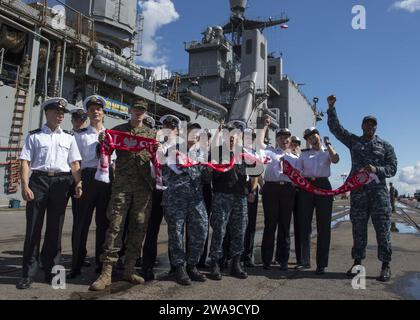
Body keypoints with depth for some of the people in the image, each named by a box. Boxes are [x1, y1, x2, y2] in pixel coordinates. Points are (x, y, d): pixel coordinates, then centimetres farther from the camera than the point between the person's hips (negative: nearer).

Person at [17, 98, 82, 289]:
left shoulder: (69, 138, 15)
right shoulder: (34, 136, 9)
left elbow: (74, 164, 9)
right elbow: (25, 162, 2)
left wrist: (78, 183, -5)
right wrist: (25, 185, -10)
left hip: (61, 182, 2)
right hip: (39, 180, -2)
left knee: (55, 228, 7)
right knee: (33, 227, -1)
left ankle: (51, 271, 18)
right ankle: (28, 273, 9)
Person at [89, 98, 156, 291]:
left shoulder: (151, 134, 14)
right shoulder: (118, 130, 10)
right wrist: (102, 142, -10)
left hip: (144, 186, 2)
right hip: (121, 185, -2)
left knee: (138, 227, 3)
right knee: (115, 226, -7)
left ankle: (129, 269, 14)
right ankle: (106, 272, -2)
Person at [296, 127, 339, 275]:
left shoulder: (327, 152, 11)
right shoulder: (304, 154, 15)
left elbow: (335, 160, -12)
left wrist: (328, 144, -5)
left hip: (323, 186, -1)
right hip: (306, 188, 2)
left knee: (323, 226, -2)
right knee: (304, 225, 2)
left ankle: (321, 264, 4)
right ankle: (305, 261, 12)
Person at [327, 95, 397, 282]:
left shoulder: (386, 146, 10)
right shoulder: (354, 141, 13)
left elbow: (392, 168, 2)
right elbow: (335, 128, 8)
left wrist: (376, 170, -17)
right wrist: (331, 108, 1)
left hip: (379, 191, -1)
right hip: (358, 191, 1)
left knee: (382, 228, -1)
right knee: (358, 228, 6)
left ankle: (385, 266, 7)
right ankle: (358, 262, 15)